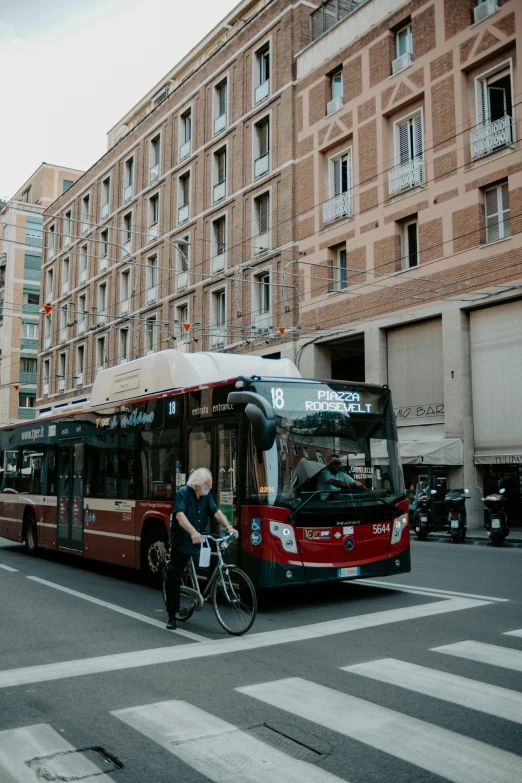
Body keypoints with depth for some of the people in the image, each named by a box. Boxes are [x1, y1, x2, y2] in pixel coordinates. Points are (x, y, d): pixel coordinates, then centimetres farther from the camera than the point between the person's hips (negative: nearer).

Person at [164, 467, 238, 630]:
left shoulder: (206, 495, 3)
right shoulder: (183, 493, -15)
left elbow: (216, 512, -2)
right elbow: (180, 515, -28)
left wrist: (229, 527, -19)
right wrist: (193, 532, -44)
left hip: (200, 542, 5)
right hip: (182, 542, -5)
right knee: (173, 578, -1)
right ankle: (172, 616, 11)